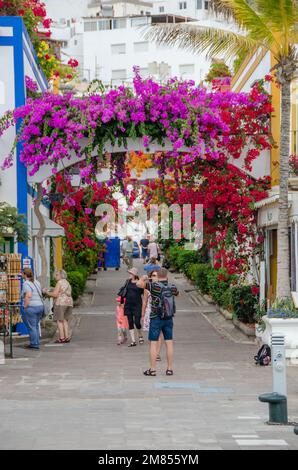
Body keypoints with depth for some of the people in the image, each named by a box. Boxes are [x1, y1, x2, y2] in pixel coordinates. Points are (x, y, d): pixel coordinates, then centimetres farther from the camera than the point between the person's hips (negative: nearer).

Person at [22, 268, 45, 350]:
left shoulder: (26, 284, -13)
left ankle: (34, 344, -1)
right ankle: (36, 343, 21)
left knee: (31, 327, -1)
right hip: (40, 306, 8)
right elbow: (40, 294, 21)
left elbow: (29, 295, -25)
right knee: (35, 326, 18)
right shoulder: (36, 282, 12)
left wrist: (25, 306, -17)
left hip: (31, 307, -8)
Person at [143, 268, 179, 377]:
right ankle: (169, 369, 9)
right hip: (168, 319, 4)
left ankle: (152, 369, 0)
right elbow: (177, 293, 23)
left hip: (156, 318, -4)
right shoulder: (172, 287, 0)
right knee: (169, 343, 7)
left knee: (153, 343, 1)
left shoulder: (154, 286, -15)